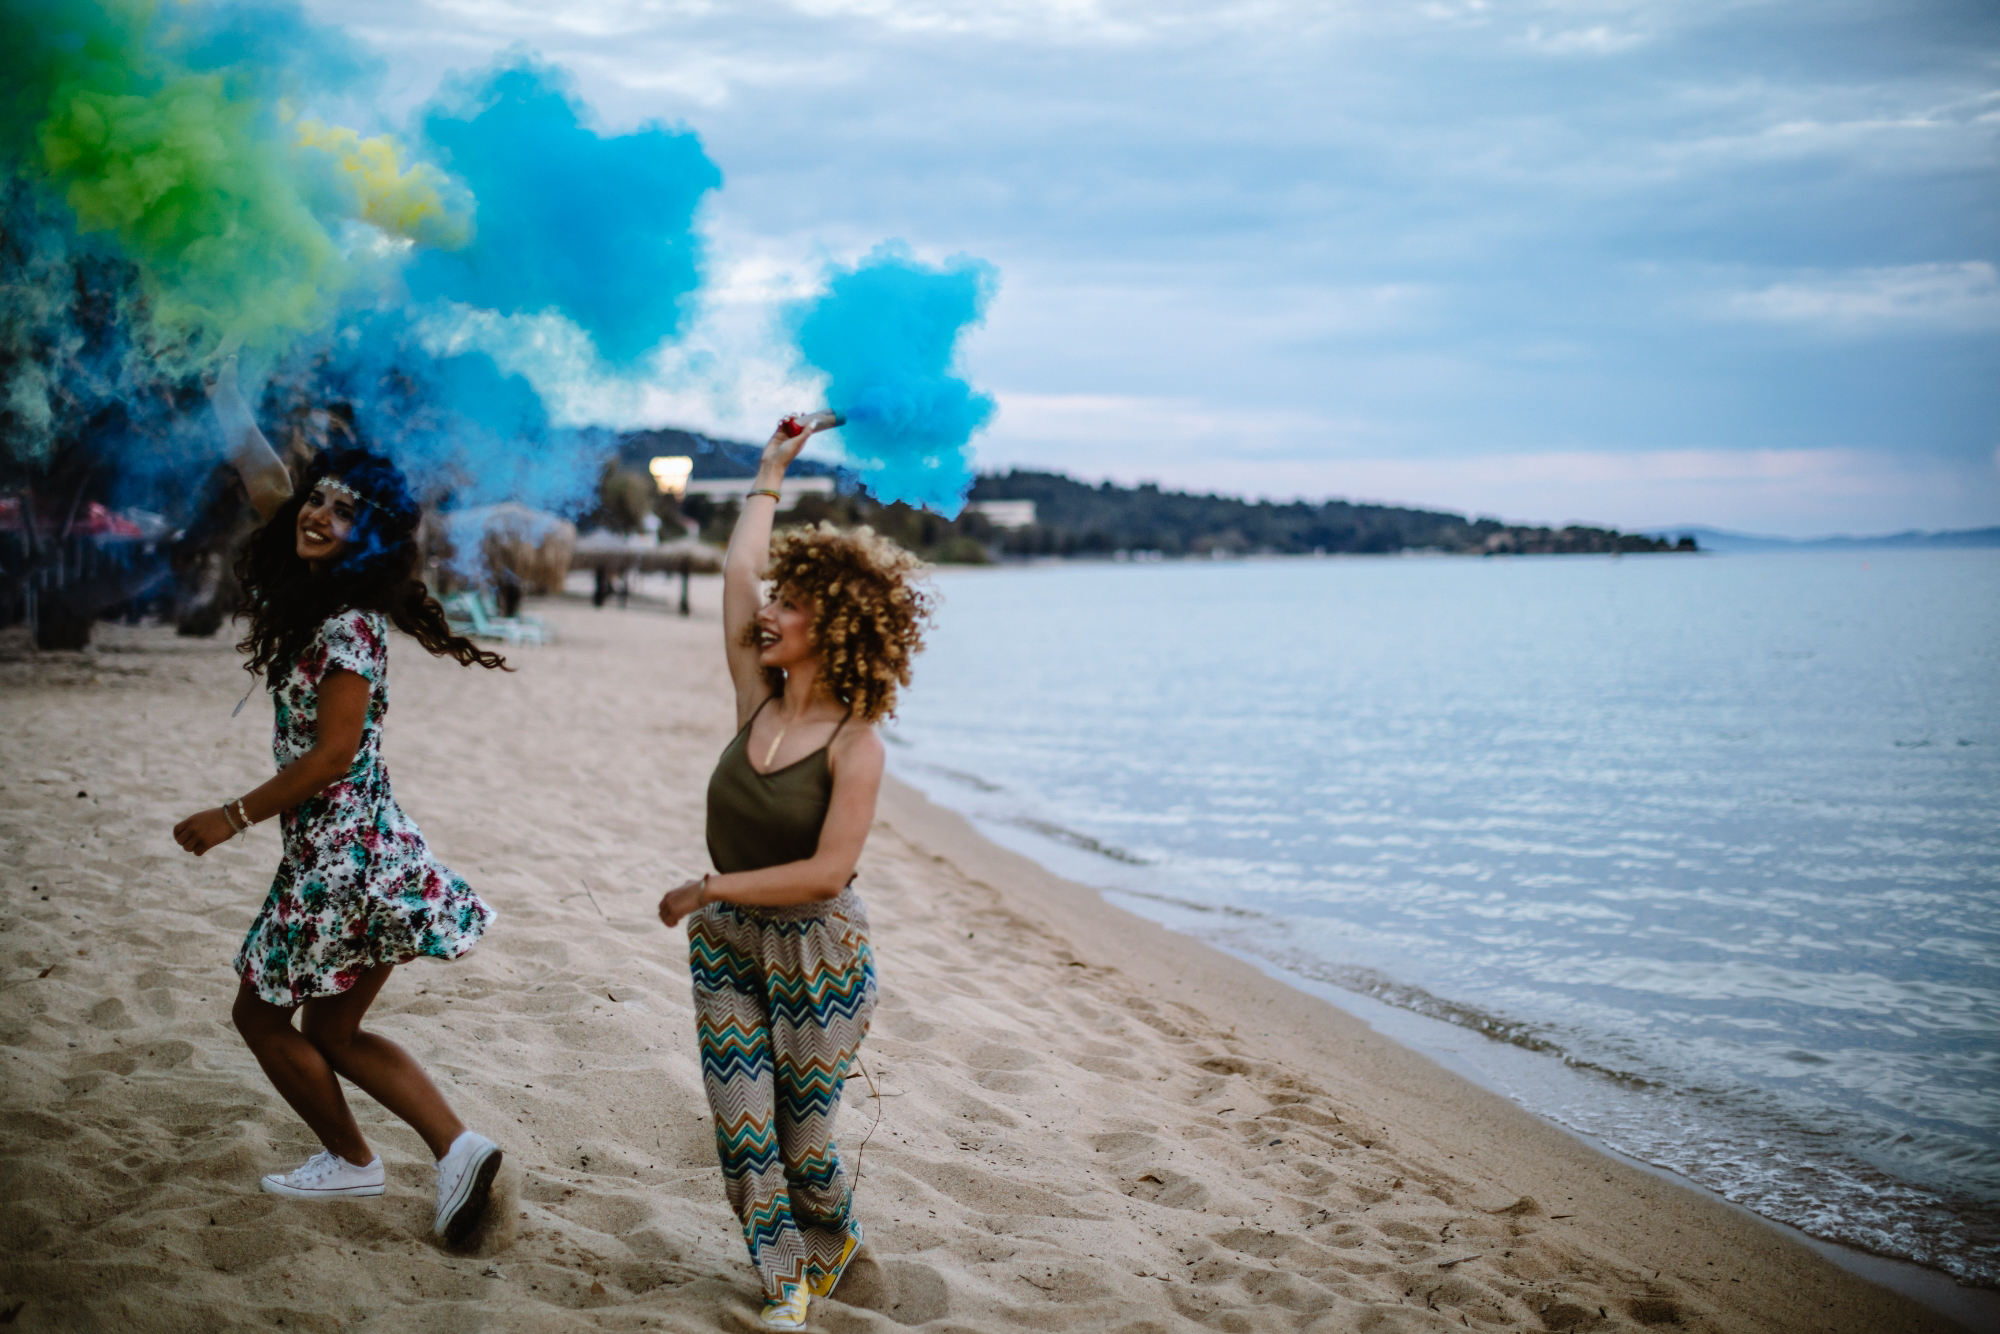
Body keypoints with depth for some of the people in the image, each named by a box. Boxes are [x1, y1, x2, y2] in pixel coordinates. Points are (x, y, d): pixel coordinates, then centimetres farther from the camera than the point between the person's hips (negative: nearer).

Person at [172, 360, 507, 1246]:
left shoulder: (349, 624, -18)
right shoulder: (312, 591, 7)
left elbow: (332, 754, -19)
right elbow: (264, 482, 17)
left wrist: (233, 817, -11)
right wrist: (221, 390, 19)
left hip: (344, 856, -9)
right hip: (344, 849, 9)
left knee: (261, 1013, 10)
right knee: (330, 1030, 14)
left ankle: (350, 1160, 25)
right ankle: (456, 1147, 7)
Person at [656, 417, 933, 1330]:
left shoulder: (853, 743, -19)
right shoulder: (756, 705, -2)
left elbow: (826, 873, -24)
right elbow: (737, 570, 3)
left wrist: (709, 889, -18)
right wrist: (771, 474, 11)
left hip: (817, 958, -5)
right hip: (727, 948, 5)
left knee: (801, 1138, 8)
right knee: (741, 1132, 2)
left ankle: (831, 1244, 40)